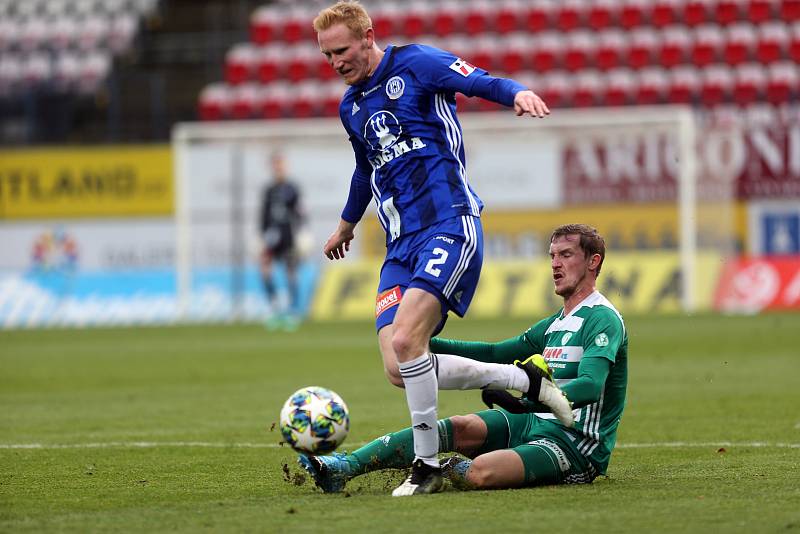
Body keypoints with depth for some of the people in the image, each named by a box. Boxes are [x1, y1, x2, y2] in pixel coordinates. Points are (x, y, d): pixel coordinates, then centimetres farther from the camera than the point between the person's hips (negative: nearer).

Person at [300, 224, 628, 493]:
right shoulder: (555, 324, 22)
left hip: (577, 445, -9)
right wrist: (429, 344, 16)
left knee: (479, 472, -33)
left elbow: (590, 385, -26)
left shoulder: (603, 319, -10)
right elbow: (494, 353, 27)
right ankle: (343, 468, -20)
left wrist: (527, 402, -42)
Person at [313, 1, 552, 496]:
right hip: (401, 246, 8)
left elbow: (480, 82, -16)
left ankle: (428, 465, -12)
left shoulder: (416, 63, -2)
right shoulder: (351, 106, 20)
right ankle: (520, 380, 5)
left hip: (450, 226, -7)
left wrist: (519, 92, -38)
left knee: (405, 342, -25)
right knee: (398, 371, -10)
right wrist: (347, 225, 53)